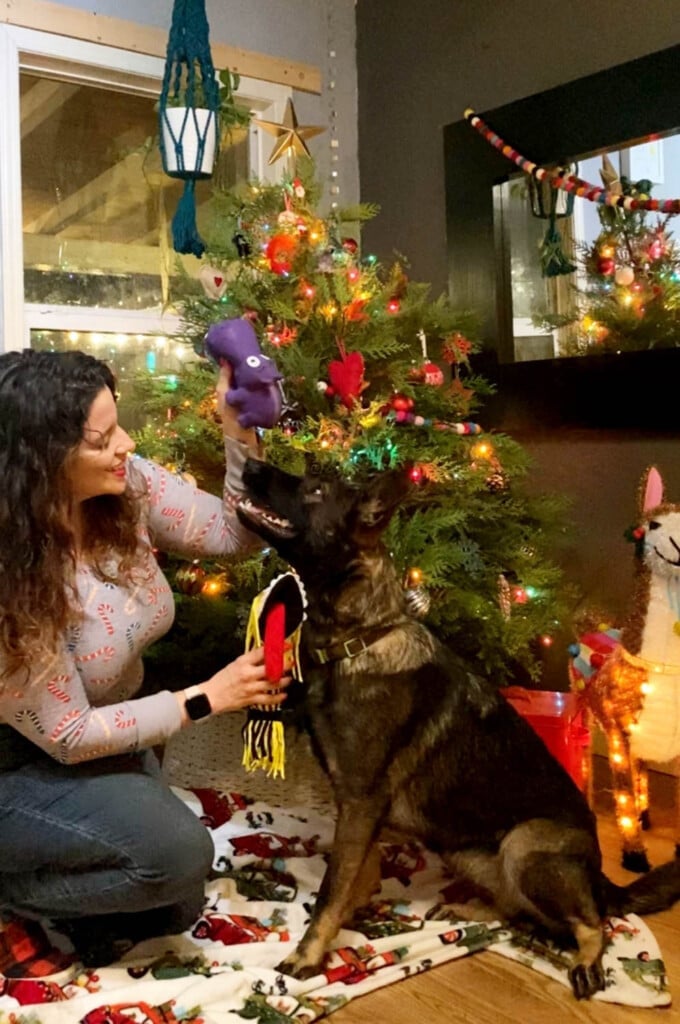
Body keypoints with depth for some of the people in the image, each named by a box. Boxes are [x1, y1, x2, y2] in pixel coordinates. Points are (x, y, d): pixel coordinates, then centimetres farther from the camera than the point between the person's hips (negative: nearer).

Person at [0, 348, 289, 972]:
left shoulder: (128, 487, -17)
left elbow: (234, 532, -7)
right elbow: (68, 736, -25)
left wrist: (239, 429, -23)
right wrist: (209, 698, -25)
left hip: (104, 737, 7)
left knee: (173, 908, 4)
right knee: (178, 855, -26)